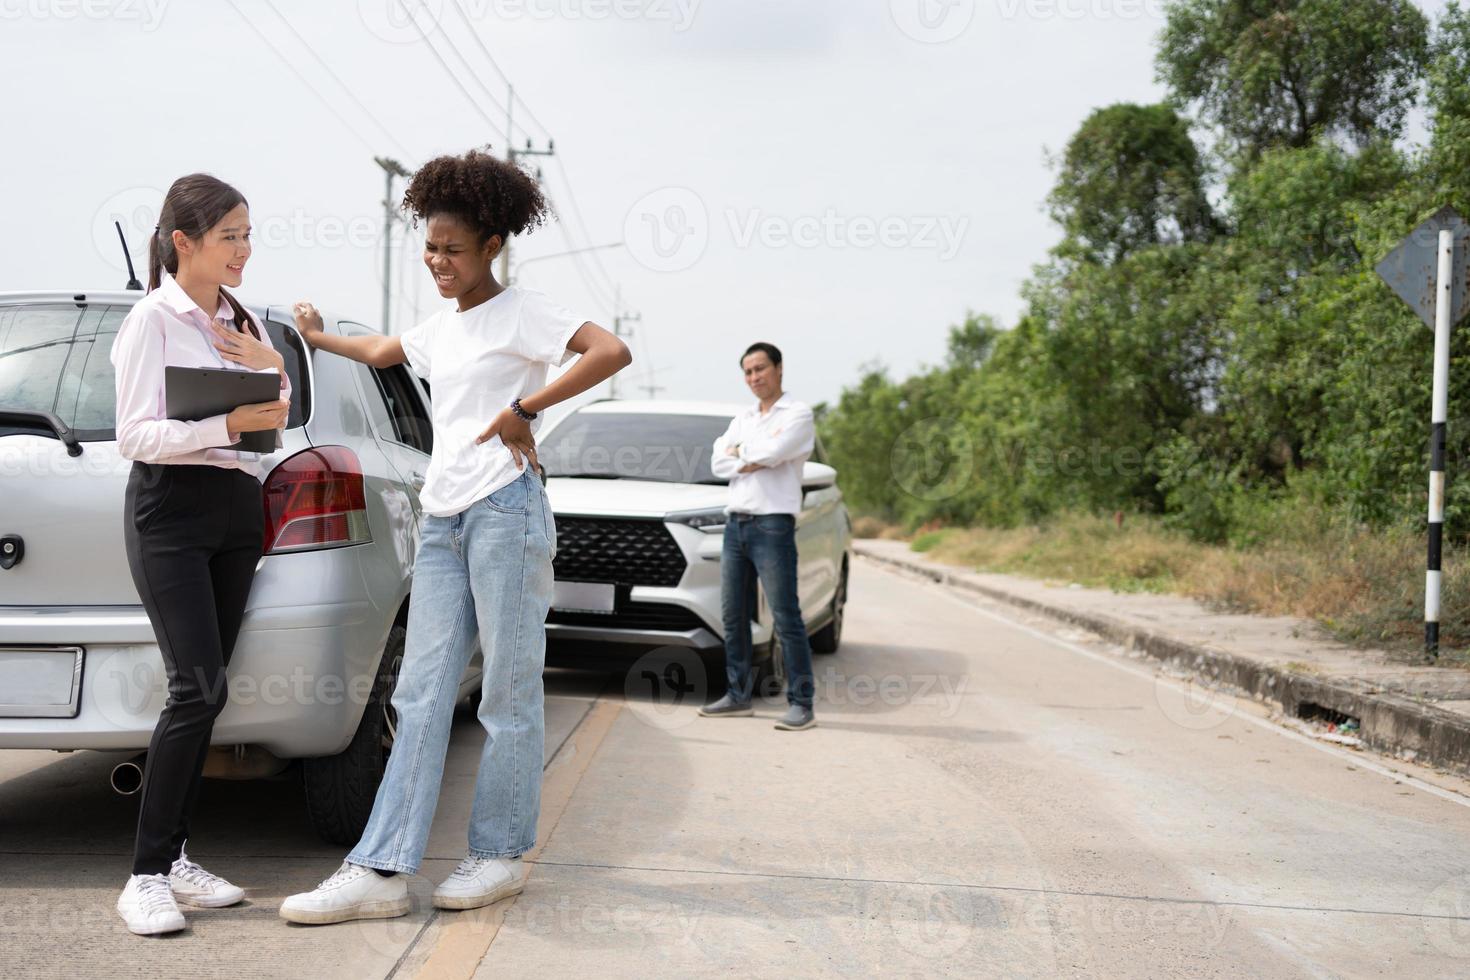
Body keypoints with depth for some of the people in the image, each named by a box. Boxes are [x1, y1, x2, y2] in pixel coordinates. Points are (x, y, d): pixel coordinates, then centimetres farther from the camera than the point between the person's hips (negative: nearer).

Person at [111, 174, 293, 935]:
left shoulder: (242, 321, 15)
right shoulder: (153, 320, -6)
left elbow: (274, 420, 20)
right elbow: (135, 435, -12)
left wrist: (273, 372, 0)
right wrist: (230, 423, -24)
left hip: (238, 510, 7)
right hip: (171, 508, -7)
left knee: (202, 692, 5)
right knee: (198, 690, -16)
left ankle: (173, 858, 11)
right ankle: (146, 877, -11)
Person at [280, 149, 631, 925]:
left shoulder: (520, 313, -2)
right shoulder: (441, 328, 20)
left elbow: (612, 352, -18)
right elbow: (380, 353, 42)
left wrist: (526, 408, -16)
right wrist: (317, 337, 56)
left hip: (504, 511, -7)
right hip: (442, 519, 8)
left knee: (509, 693, 0)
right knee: (421, 693, 1)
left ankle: (500, 855, 11)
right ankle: (380, 870, -1)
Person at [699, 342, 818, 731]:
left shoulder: (797, 414, 0)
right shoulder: (742, 419, 20)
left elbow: (773, 452, -16)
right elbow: (719, 462, 7)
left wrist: (740, 451, 1)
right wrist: (753, 461, -8)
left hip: (772, 524, -7)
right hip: (735, 523, 7)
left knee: (786, 617, -8)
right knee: (733, 617, 8)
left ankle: (801, 704, -7)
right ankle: (737, 696, 16)